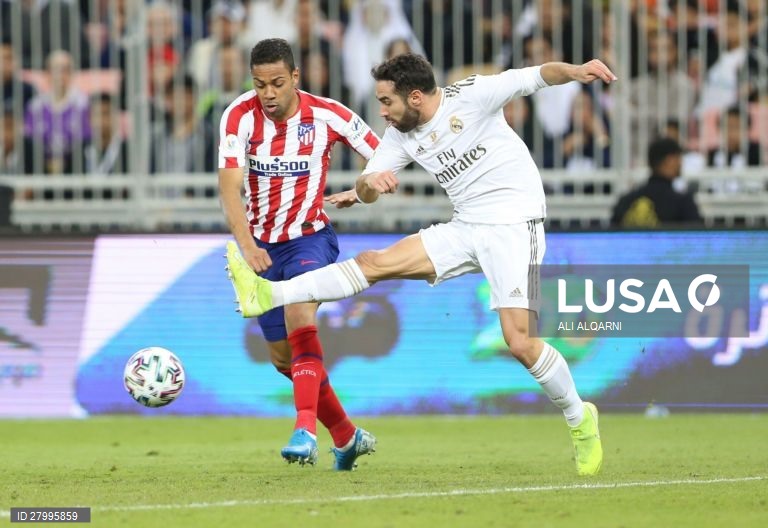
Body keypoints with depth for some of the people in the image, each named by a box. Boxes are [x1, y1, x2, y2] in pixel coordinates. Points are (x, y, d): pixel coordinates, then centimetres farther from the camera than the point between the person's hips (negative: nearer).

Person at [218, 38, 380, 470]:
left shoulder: (327, 115, -13)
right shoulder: (241, 117, -15)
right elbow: (230, 186, -26)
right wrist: (247, 246, -39)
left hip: (310, 236, -3)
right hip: (262, 246, 3)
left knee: (299, 313, -31)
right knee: (283, 357, 9)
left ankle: (306, 430, -39)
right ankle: (347, 436, 27)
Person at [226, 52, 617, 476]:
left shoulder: (472, 96, -11)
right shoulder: (402, 135, 7)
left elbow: (536, 76, -17)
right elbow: (367, 189, 8)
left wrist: (574, 71, -38)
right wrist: (369, 183, -18)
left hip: (513, 225, -6)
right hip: (465, 230, 6)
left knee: (520, 342, -16)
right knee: (375, 262, -6)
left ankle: (579, 418, 4)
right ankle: (268, 295, -10)